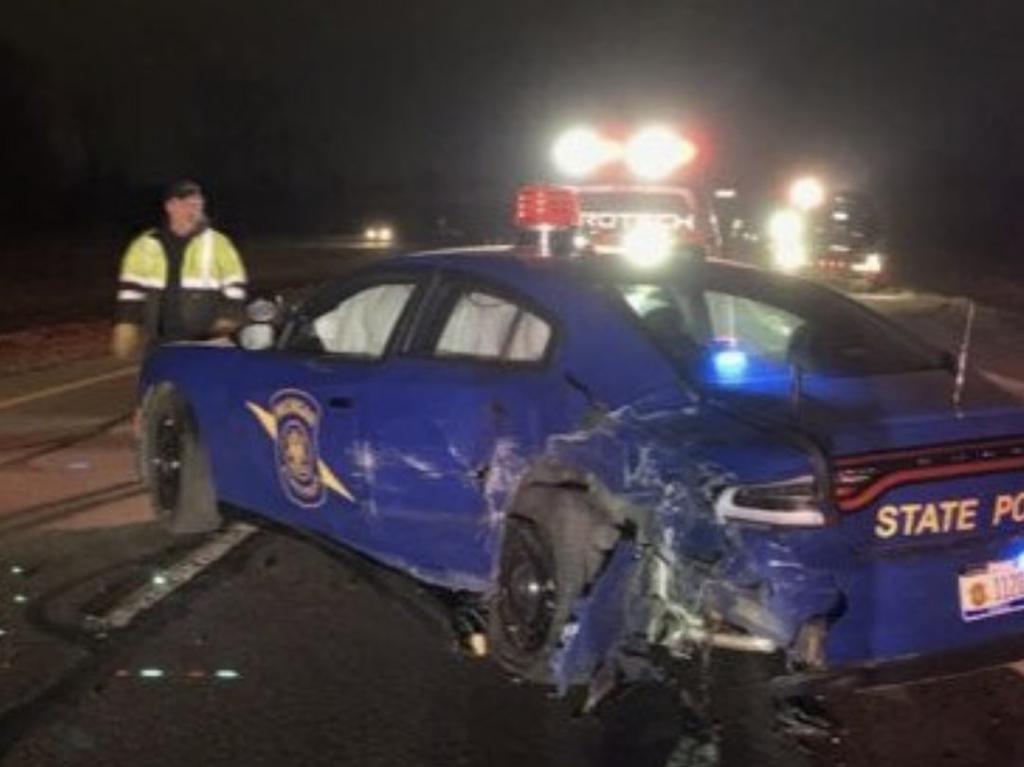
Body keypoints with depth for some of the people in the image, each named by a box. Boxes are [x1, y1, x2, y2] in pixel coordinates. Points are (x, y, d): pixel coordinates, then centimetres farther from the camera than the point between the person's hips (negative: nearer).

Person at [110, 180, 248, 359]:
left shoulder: (216, 244, 1)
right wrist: (125, 337, 7)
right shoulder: (146, 246, 6)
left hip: (204, 343, -2)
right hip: (160, 344, 2)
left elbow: (234, 289, 2)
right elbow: (131, 290, 9)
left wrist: (225, 326, -7)